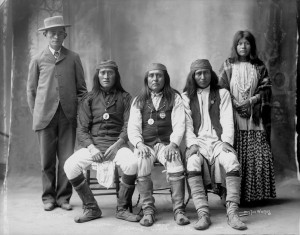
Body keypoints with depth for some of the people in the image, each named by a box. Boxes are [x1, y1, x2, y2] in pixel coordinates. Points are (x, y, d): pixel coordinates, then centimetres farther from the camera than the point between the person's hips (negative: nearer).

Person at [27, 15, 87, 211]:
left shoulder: (73, 58, 10)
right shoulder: (38, 60, 10)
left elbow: (81, 88, 11)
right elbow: (31, 90, 12)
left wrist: (77, 111, 3)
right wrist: (36, 113, 6)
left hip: (68, 116, 0)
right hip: (45, 116, 0)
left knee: (67, 159, 0)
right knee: (47, 160, 3)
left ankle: (64, 197, 12)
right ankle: (48, 197, 15)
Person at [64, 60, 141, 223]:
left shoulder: (124, 98, 11)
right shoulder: (89, 99, 13)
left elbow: (128, 126, 2)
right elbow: (81, 130, 7)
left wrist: (117, 145, -15)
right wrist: (91, 147, -12)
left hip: (117, 144, -1)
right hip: (93, 144, 2)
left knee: (132, 164, -32)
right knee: (70, 166, -24)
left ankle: (122, 208, -10)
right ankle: (91, 208, -6)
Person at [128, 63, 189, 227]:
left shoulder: (174, 98, 11)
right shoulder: (139, 101, 16)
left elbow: (179, 124, 2)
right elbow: (133, 127, 8)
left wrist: (173, 144, -15)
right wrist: (139, 144, -12)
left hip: (166, 144, -1)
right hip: (145, 145, 1)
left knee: (176, 166, -31)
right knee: (140, 164, -31)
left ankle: (178, 210, -20)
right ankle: (148, 210, -19)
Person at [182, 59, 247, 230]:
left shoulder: (222, 94, 15)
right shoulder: (186, 97, 15)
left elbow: (227, 121, 5)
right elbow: (187, 124, 4)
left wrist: (226, 141, -12)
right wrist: (192, 144, -13)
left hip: (218, 140, 0)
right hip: (198, 141, 0)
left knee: (232, 162, -31)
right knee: (192, 163, -33)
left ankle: (232, 213, -31)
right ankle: (203, 214, -35)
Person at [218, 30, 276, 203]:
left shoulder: (259, 67, 12)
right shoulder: (228, 66, 9)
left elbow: (266, 90, 6)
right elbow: (222, 90, 2)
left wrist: (250, 101, -10)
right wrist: (236, 104, -11)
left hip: (255, 117, 1)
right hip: (234, 117, -1)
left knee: (259, 155, -4)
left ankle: (256, 193, 6)